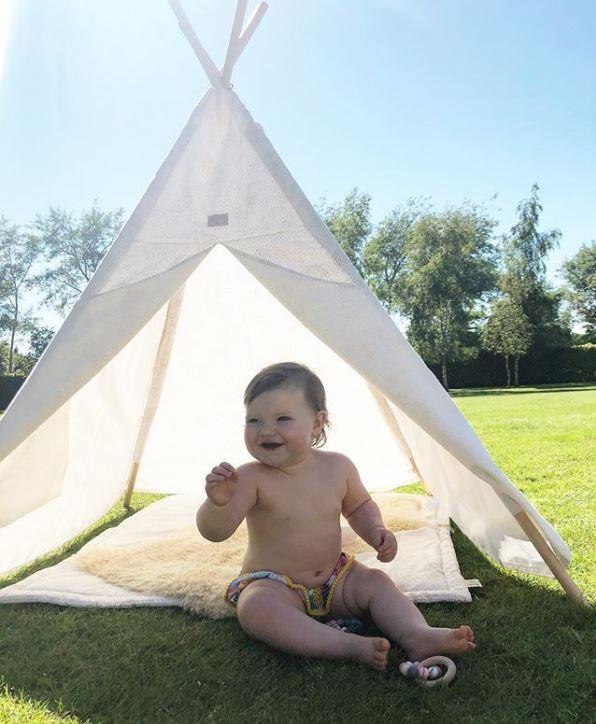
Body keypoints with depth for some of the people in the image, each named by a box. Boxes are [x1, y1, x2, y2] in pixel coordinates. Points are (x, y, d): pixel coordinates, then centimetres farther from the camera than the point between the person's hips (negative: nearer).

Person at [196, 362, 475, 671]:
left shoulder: (337, 467, -6)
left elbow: (359, 506, 13)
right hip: (271, 584, -4)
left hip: (334, 576, 4)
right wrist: (218, 503, -46)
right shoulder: (251, 478, -18)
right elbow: (215, 531, -25)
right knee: (255, 607, -34)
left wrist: (376, 531, -7)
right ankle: (350, 646, -41)